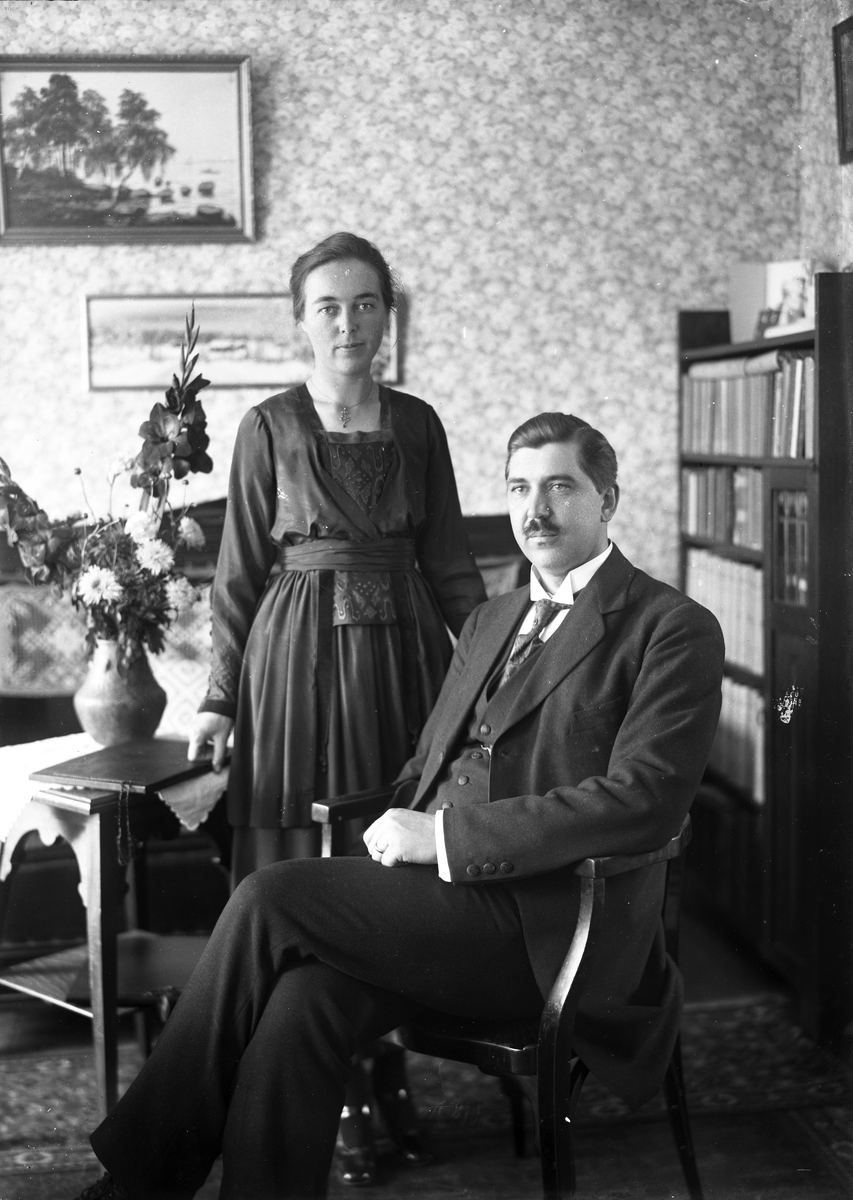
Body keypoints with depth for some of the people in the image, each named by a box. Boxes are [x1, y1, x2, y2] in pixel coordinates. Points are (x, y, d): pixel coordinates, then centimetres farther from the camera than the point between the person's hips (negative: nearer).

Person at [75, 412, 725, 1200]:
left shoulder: (675, 629, -1)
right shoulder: (489, 622, 24)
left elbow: (644, 801, -14)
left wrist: (445, 835, -16)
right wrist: (402, 833, 2)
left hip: (547, 927, -6)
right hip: (442, 898, 6)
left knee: (272, 899, -19)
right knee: (301, 1004, -25)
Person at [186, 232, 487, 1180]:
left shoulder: (416, 425, 7)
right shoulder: (269, 428, 0)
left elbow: (449, 562, 9)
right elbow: (241, 571, 1)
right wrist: (222, 696, -1)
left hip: (405, 654, 3)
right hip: (301, 657, -3)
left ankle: (389, 1073, 20)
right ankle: (338, 1097, 12)